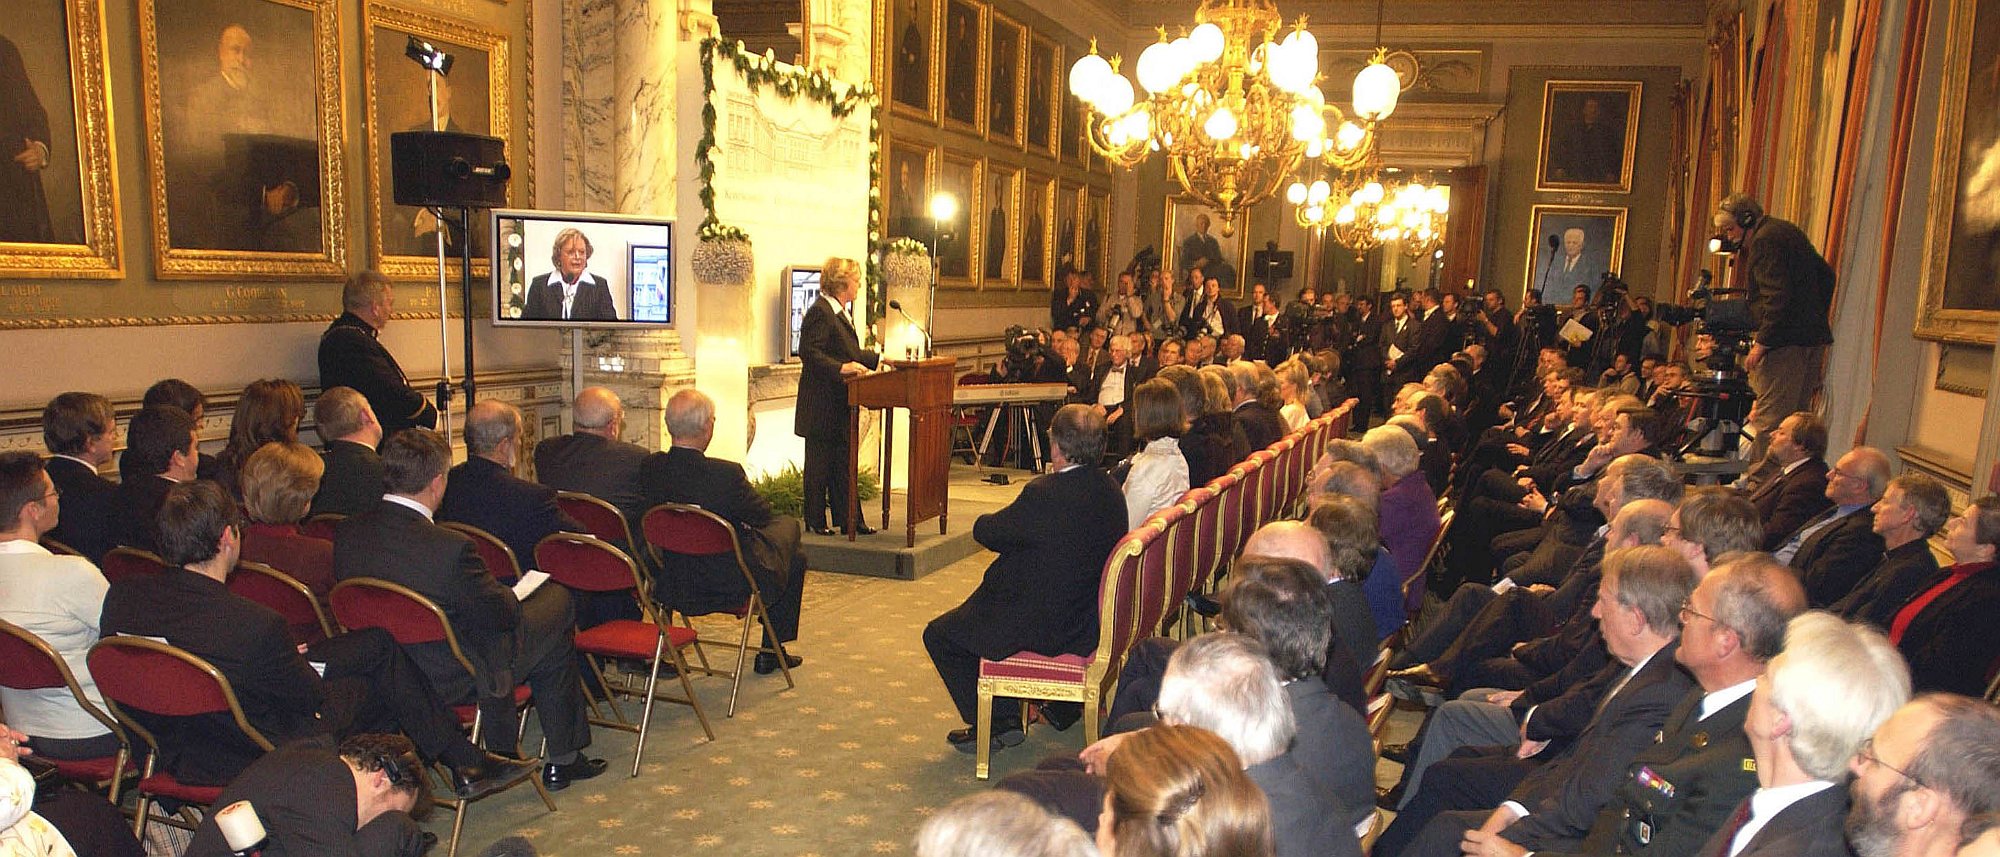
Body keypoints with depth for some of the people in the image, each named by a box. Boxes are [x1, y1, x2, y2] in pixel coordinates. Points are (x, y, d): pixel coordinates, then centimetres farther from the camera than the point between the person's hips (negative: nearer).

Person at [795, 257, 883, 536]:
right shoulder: (819, 312, -14)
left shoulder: (840, 313, 17)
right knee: (820, 463, 0)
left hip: (840, 404, 10)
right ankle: (815, 520, 10)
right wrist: (841, 368, -29)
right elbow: (809, 353, -23)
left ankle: (849, 519, 14)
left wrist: (879, 359, 21)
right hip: (822, 406, -10)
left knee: (843, 463, 10)